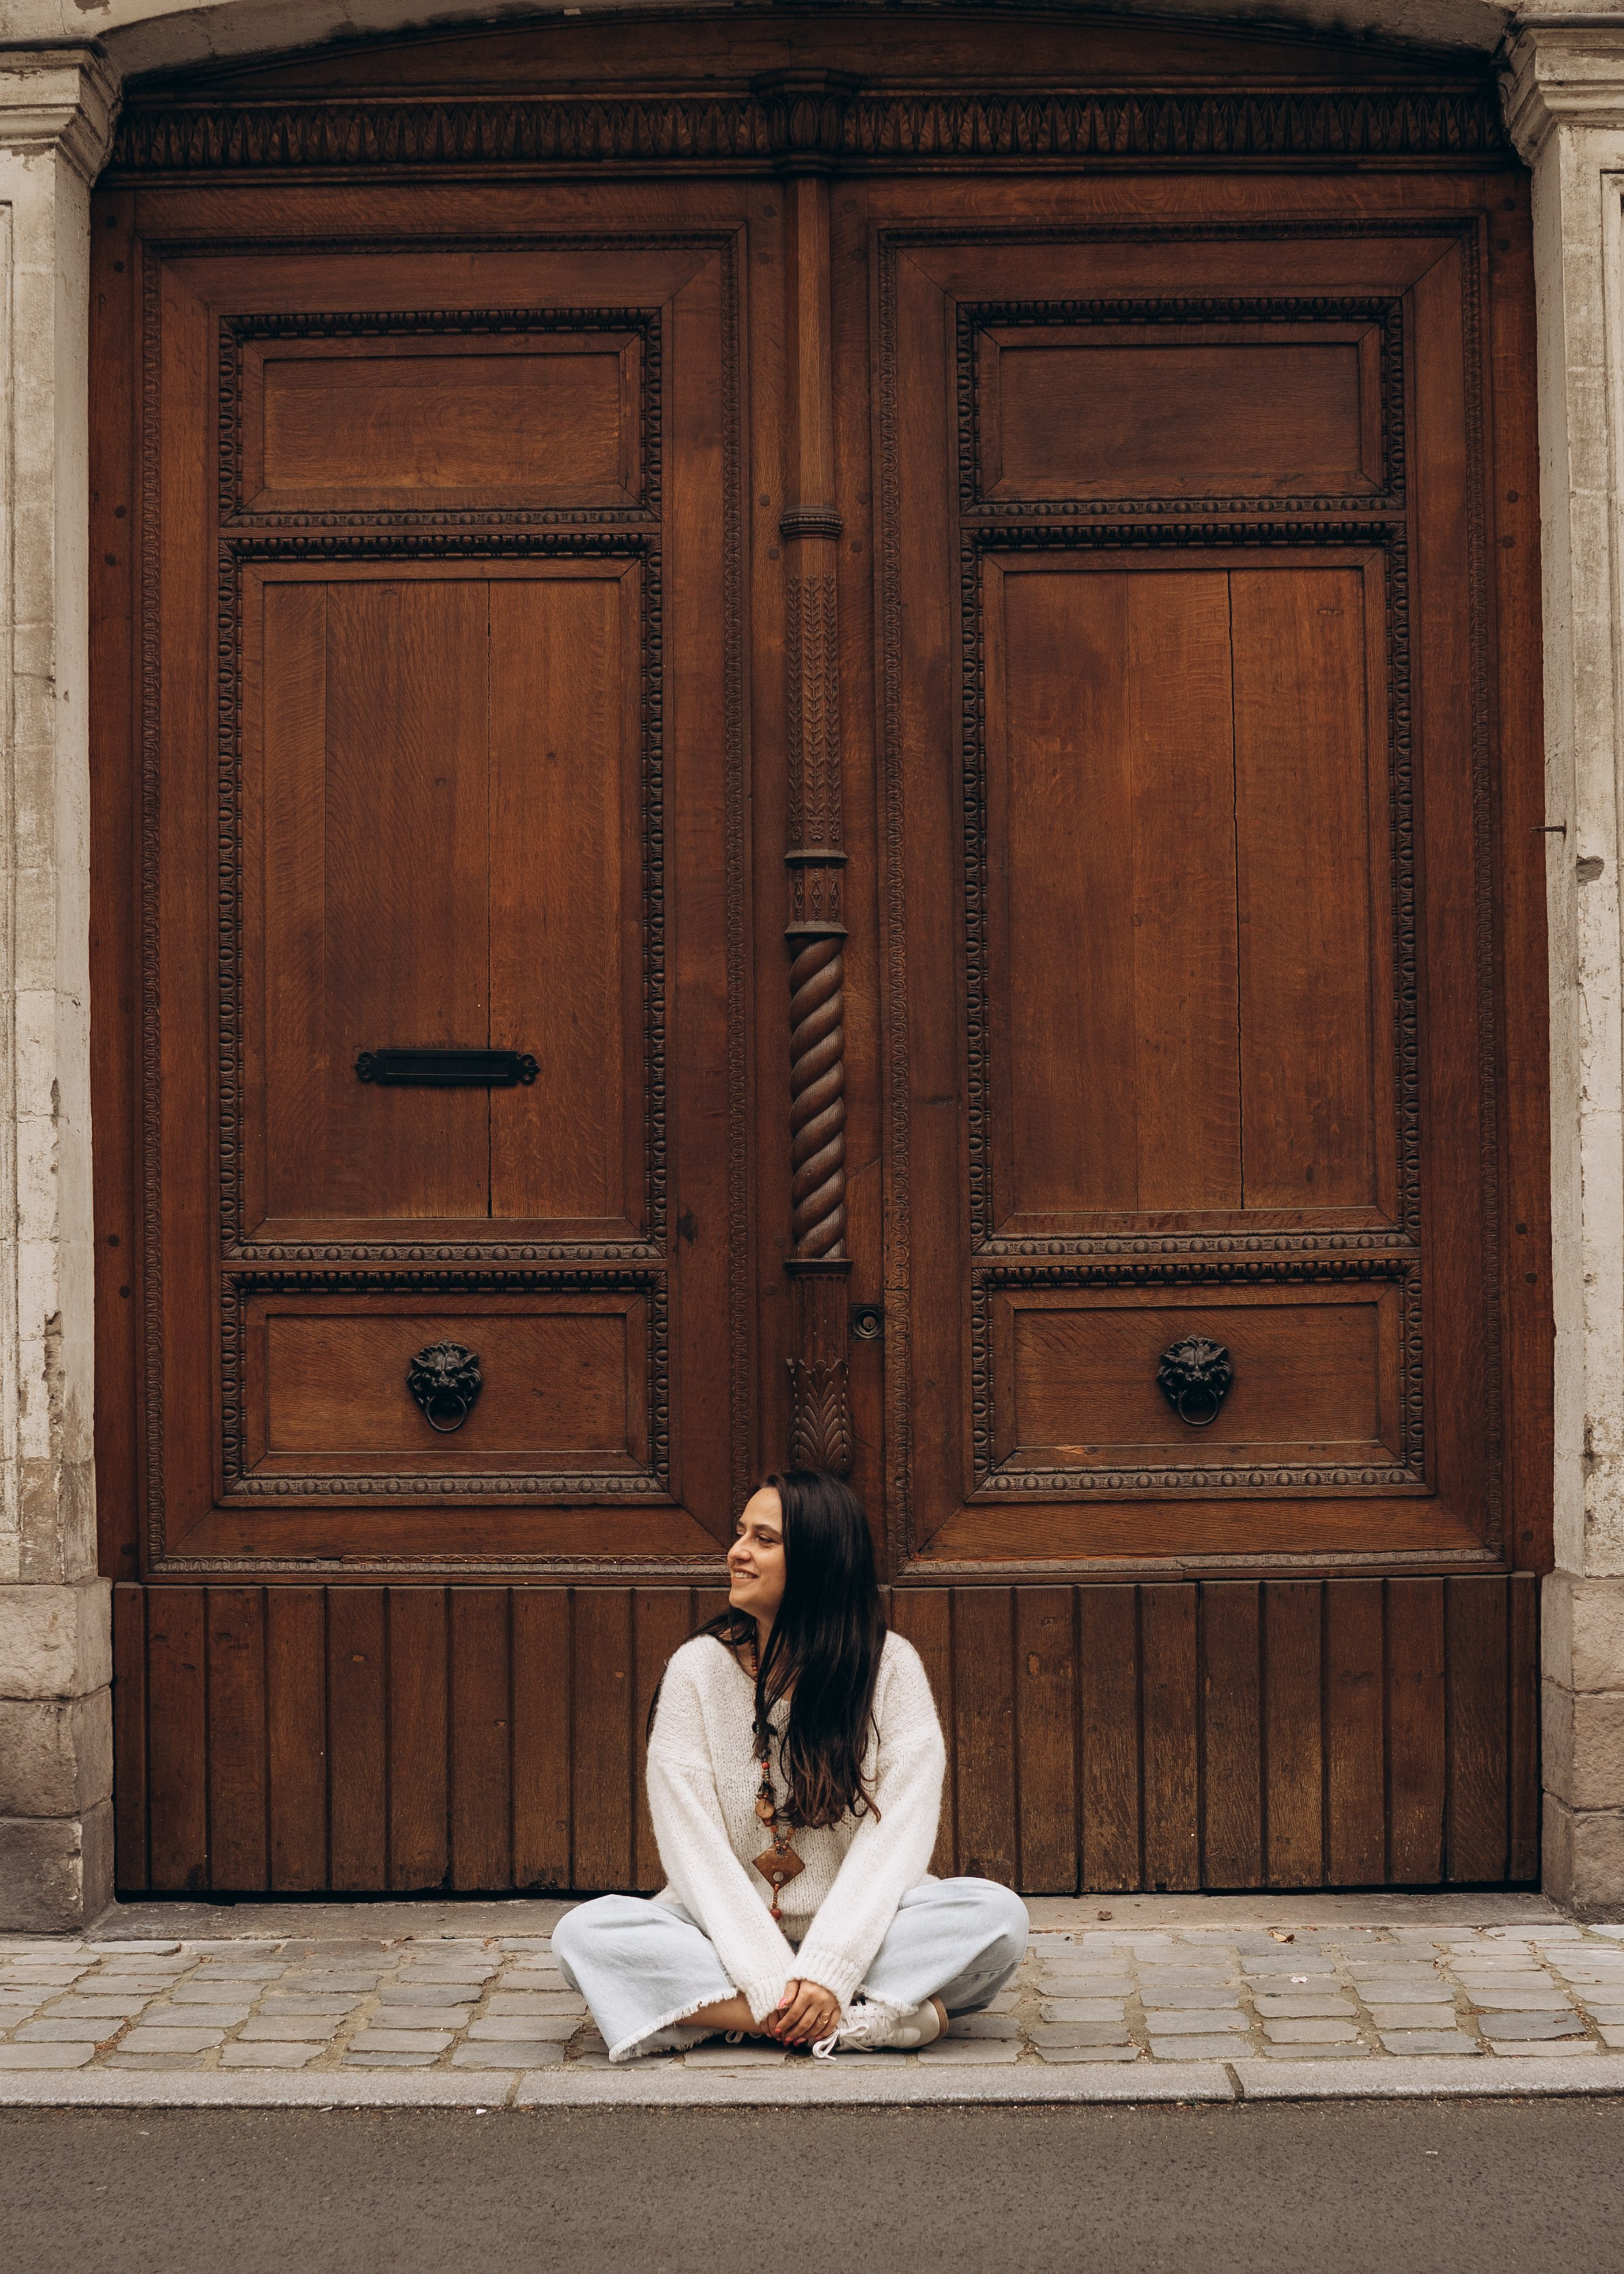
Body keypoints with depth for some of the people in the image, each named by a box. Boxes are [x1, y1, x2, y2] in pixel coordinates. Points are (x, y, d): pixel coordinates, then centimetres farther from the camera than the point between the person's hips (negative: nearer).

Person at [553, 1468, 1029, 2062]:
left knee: (996, 1913, -27)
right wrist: (770, 1983, -22)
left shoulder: (890, 1667, -2)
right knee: (584, 1932, -27)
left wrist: (829, 1973, -24)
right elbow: (693, 1846, -9)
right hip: (728, 1936, 1)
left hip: (857, 1932, -1)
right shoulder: (698, 1669, -1)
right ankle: (875, 2018, -30)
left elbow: (898, 1834, -10)